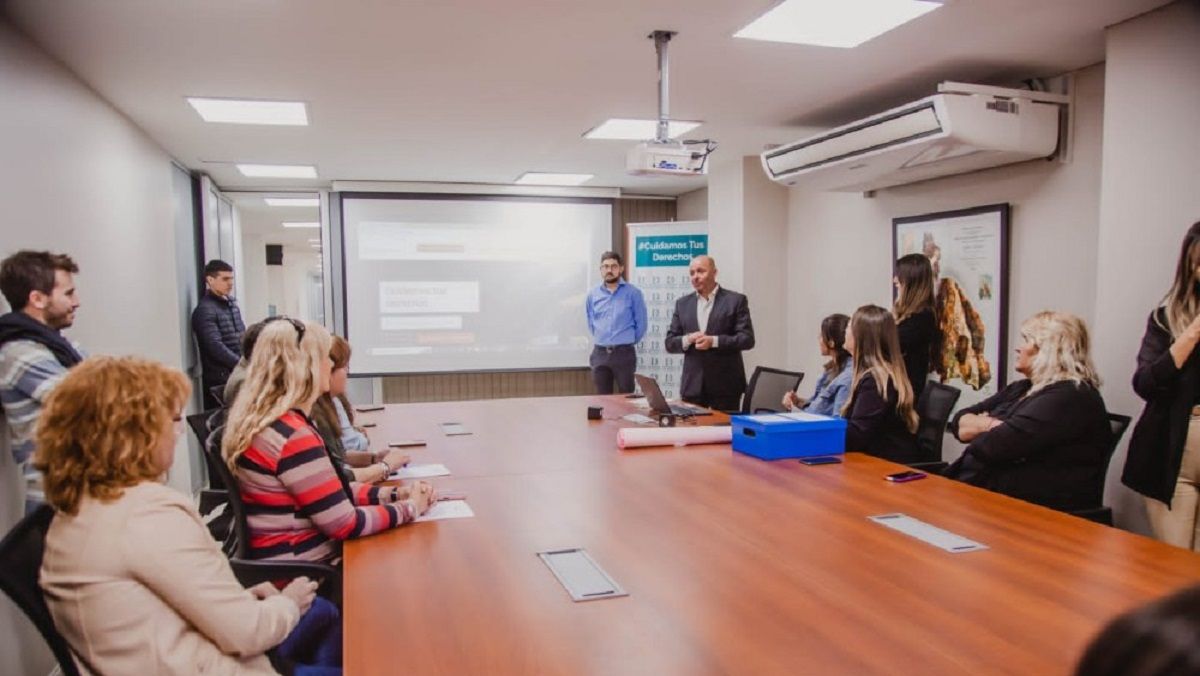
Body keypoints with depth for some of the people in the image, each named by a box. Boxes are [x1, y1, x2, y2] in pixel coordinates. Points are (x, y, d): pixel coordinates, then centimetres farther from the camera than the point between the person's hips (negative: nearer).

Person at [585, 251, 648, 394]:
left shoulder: (633, 293, -4)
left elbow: (641, 323, 0)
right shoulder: (593, 295, 6)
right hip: (600, 354, 3)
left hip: (624, 353, -3)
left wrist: (629, 341, 7)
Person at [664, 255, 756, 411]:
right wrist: (687, 340, -11)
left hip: (725, 383, -3)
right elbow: (670, 343, 10)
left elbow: (747, 338, -6)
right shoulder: (682, 303, 12)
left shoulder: (735, 300, 1)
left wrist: (714, 341, -18)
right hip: (692, 384, 3)